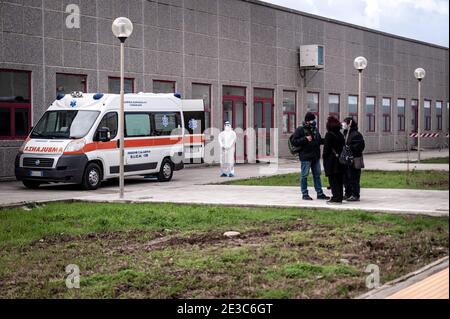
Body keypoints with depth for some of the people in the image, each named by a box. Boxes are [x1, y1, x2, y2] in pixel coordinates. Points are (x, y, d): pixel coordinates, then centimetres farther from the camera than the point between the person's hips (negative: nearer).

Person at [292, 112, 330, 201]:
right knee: (304, 175, 0)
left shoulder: (315, 129, 13)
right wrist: (305, 139, -21)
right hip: (305, 157, -7)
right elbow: (294, 141, -14)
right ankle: (305, 194, 8)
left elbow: (319, 140, 24)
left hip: (315, 157, 7)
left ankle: (320, 193, 17)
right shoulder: (300, 130, -7)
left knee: (317, 175, 11)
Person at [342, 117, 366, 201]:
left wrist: (349, 148, -21)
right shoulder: (346, 133, 16)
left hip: (354, 160, -10)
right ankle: (348, 194, 25)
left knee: (353, 178, -7)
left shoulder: (356, 134, -12)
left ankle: (356, 195, -2)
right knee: (346, 177, 14)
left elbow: (360, 146, -19)